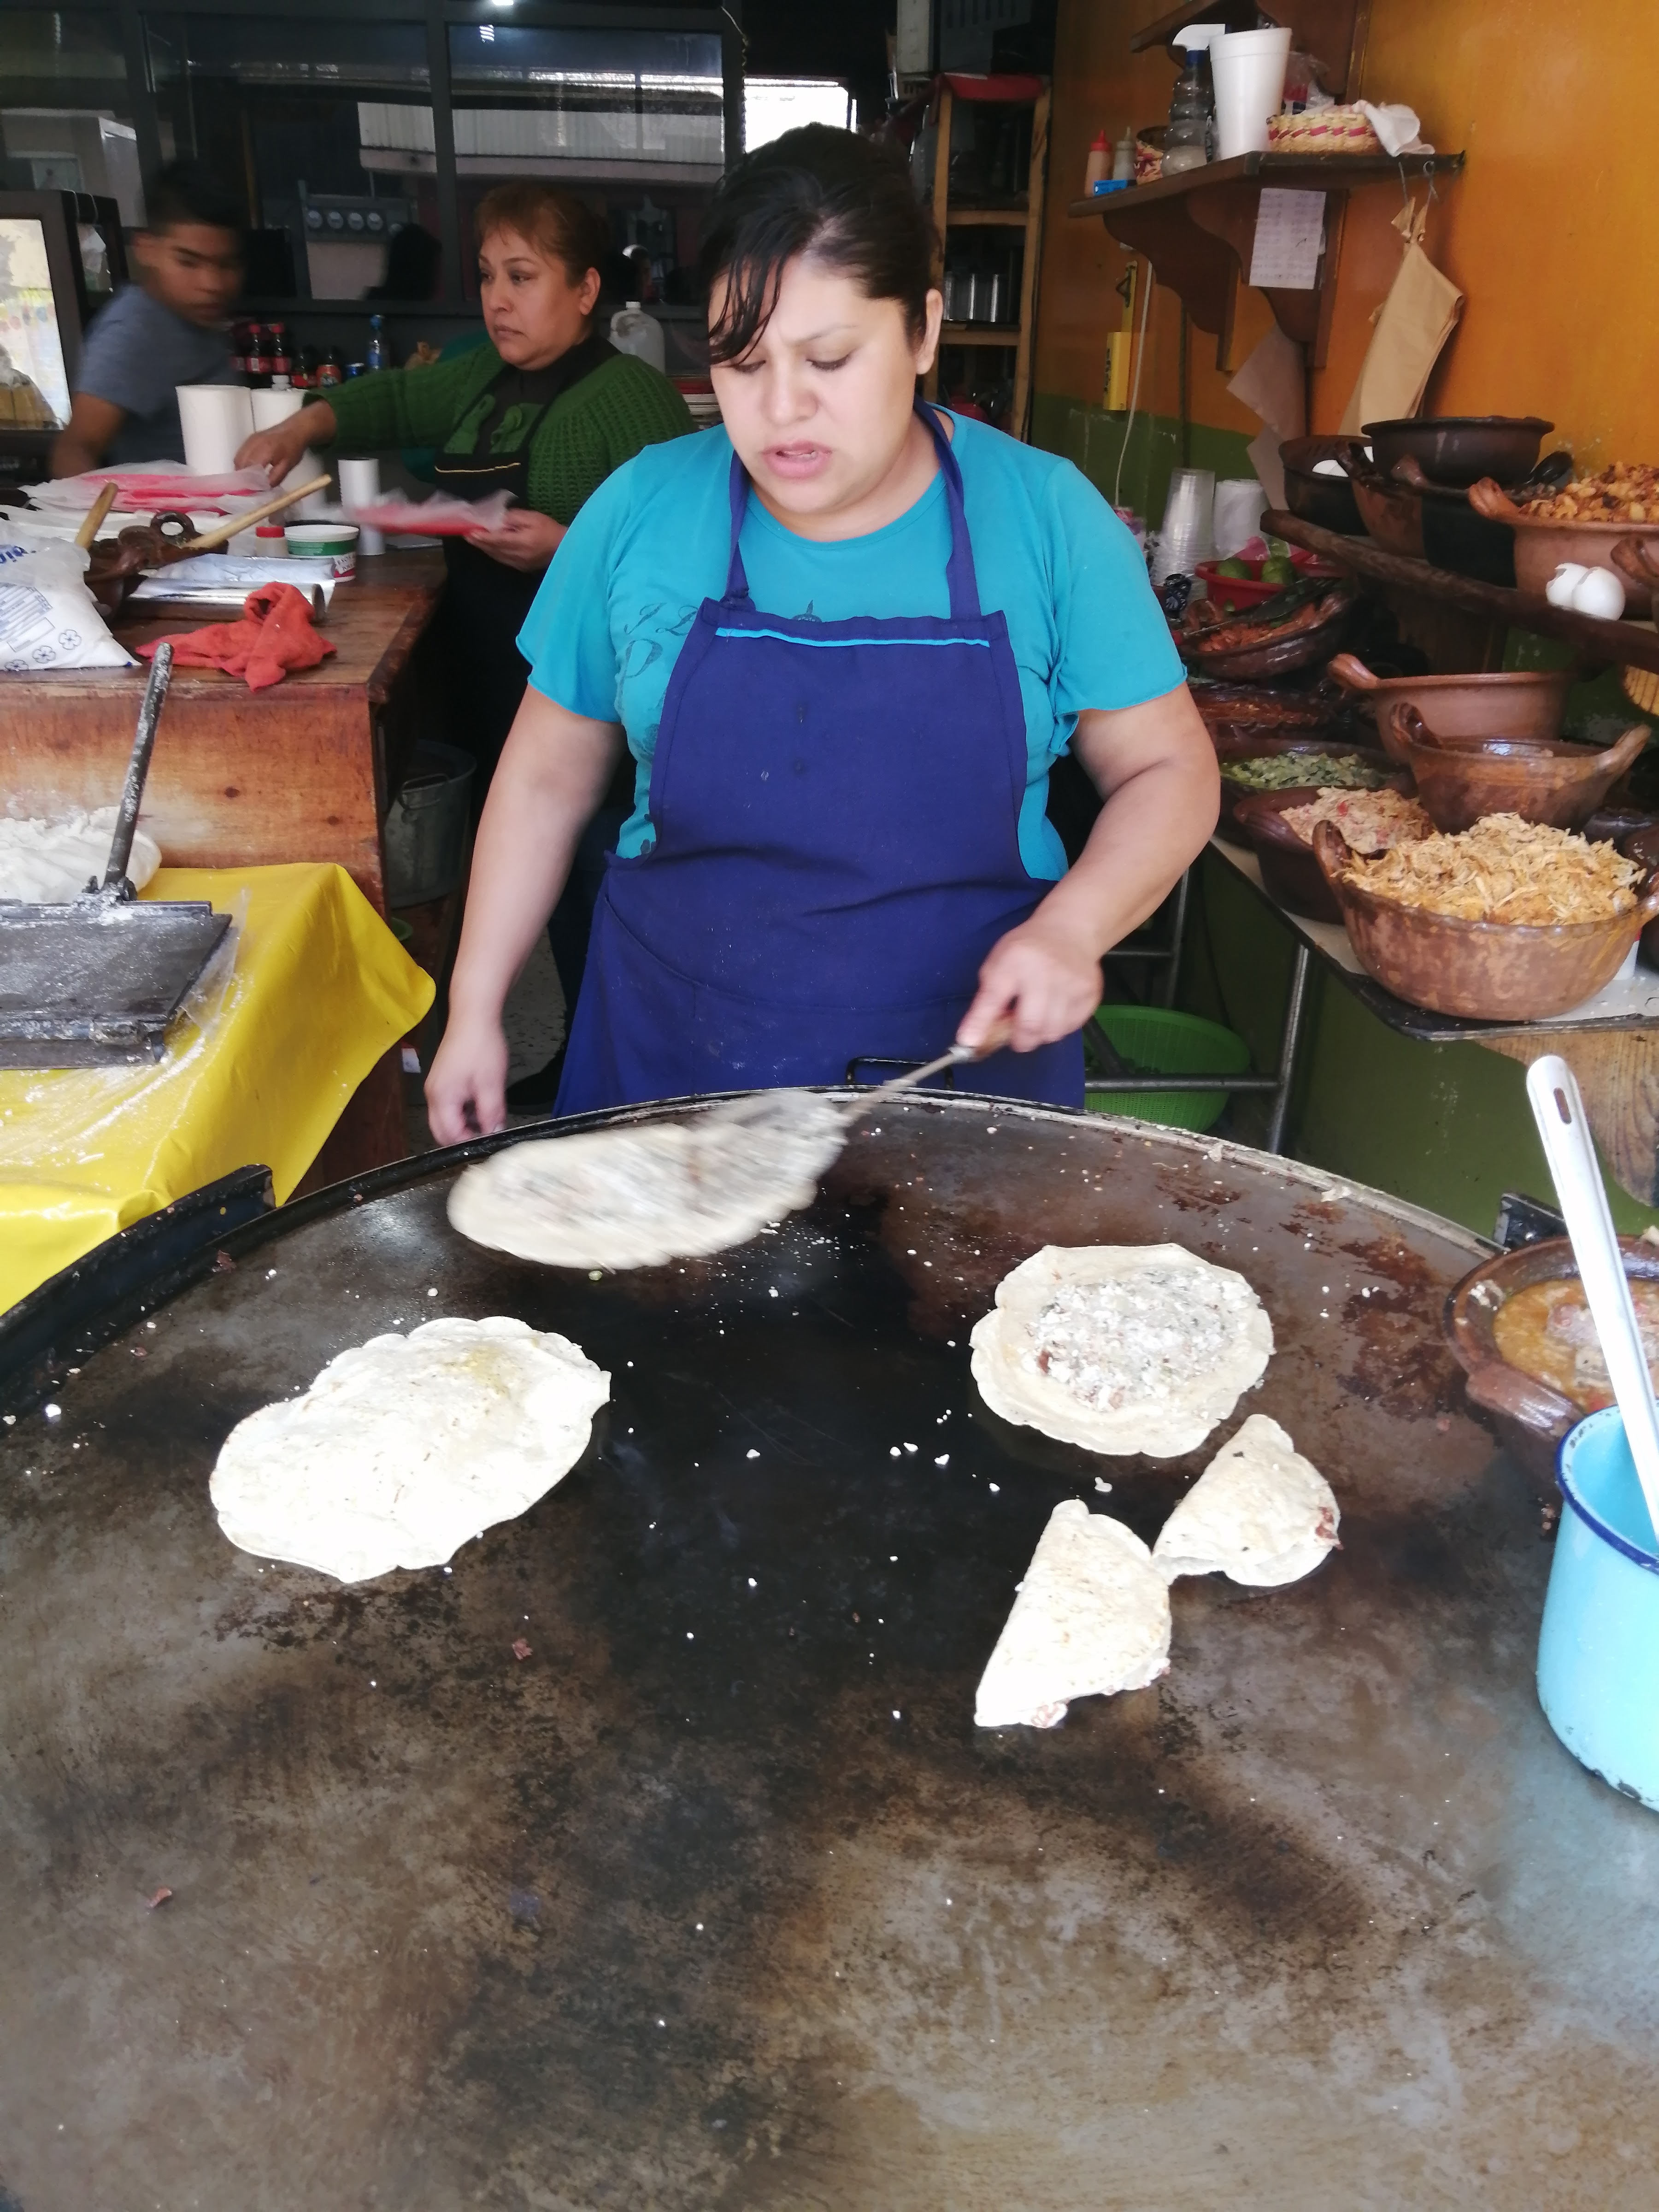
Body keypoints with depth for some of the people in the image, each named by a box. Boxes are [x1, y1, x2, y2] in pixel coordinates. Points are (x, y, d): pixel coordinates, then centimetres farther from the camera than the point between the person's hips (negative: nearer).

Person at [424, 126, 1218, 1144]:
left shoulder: (1046, 516, -7)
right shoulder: (640, 510, -5)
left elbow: (1170, 768, -1)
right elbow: (550, 775, 4)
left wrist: (1072, 927, -19)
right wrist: (475, 1010, 4)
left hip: (968, 1052, 0)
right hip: (673, 1060, 1)